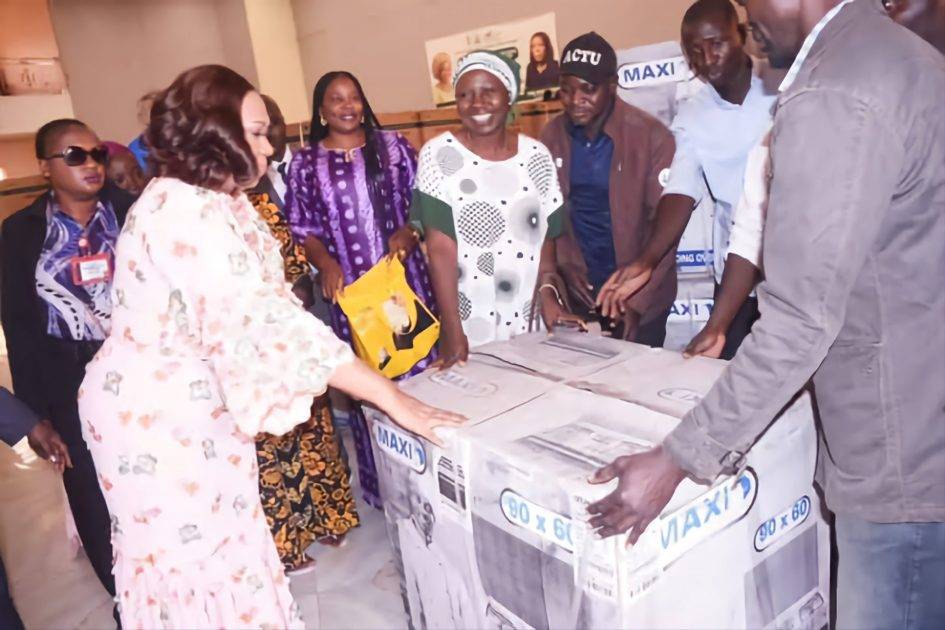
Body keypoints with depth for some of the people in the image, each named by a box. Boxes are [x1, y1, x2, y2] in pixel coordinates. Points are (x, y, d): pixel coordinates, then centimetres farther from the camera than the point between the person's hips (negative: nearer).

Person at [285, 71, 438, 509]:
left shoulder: (394, 146, 7)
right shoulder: (305, 163, 5)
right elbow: (301, 228, 5)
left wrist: (408, 232, -11)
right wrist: (326, 264, -12)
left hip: (404, 276, 1)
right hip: (348, 287, -1)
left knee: (421, 366, 4)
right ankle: (380, 485, 18)